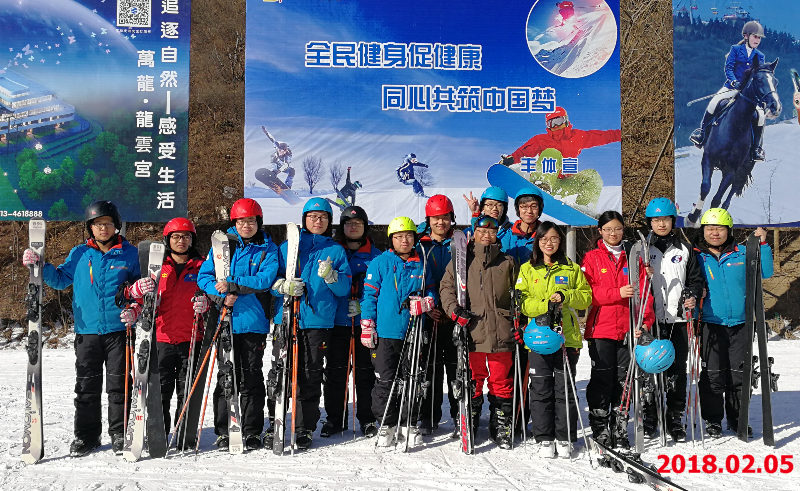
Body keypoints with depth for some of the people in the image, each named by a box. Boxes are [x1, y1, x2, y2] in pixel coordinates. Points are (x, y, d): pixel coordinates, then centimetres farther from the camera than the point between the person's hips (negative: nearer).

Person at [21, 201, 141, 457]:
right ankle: (86, 434, 18)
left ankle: (120, 433, 15)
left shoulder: (130, 253, 3)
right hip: (87, 330, 2)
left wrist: (139, 289, -12)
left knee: (119, 385, 3)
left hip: (119, 330, -2)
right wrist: (39, 266, 2)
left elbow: (138, 286, 11)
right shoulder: (79, 254, 8)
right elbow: (60, 280, 16)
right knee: (87, 387, 7)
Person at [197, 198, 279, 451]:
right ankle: (224, 431, 14)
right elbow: (204, 276, 4)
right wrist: (222, 295, -13)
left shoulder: (268, 248, 4)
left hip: (254, 321, -1)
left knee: (251, 377, 4)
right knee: (227, 376, 4)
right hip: (225, 321, 1)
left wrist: (233, 285, -20)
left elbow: (265, 279, -10)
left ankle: (252, 432, 14)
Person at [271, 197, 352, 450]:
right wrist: (283, 285, -11)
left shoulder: (336, 250, 12)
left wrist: (330, 276, -14)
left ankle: (305, 429, 10)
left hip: (318, 320, 0)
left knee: (311, 376, 0)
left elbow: (345, 289, 6)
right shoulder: (288, 246, 13)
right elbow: (272, 277, 10)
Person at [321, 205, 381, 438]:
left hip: (365, 321, -1)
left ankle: (367, 418, 14)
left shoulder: (374, 255, 6)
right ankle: (335, 418, 17)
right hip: (337, 320, 1)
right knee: (335, 371, 5)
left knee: (365, 371, 3)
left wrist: (363, 305, -12)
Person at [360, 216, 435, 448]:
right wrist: (367, 328, -4)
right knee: (385, 381, 0)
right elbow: (369, 296, 0)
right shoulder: (380, 263, 0)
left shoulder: (422, 265, 8)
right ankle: (387, 425, 13)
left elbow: (431, 294, 13)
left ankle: (408, 425, 22)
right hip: (385, 333, -2)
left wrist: (424, 303, -10)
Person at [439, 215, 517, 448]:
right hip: (470, 331, -1)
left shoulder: (507, 263, 13)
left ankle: (502, 429, 19)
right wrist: (455, 310, -9)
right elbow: (446, 287, 6)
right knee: (471, 381, 3)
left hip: (501, 332, 1)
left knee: (502, 382, 7)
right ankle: (467, 428, 16)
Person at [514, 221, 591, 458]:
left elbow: (586, 296, 6)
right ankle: (544, 438, 12)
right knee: (541, 390, 2)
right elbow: (521, 302, 0)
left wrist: (564, 296, -11)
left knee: (565, 389, 3)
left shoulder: (572, 269, 10)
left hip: (567, 337, 0)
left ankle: (565, 438, 15)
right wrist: (546, 305, -15)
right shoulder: (527, 269, 8)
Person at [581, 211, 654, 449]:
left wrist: (645, 321, -7)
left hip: (627, 328, 2)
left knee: (623, 380, 7)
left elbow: (643, 291, 6)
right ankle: (600, 431, 9)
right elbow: (588, 292, -5)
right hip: (601, 328, -2)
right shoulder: (592, 257, 5)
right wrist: (618, 293, -18)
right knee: (602, 380, -1)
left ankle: (619, 432, 17)